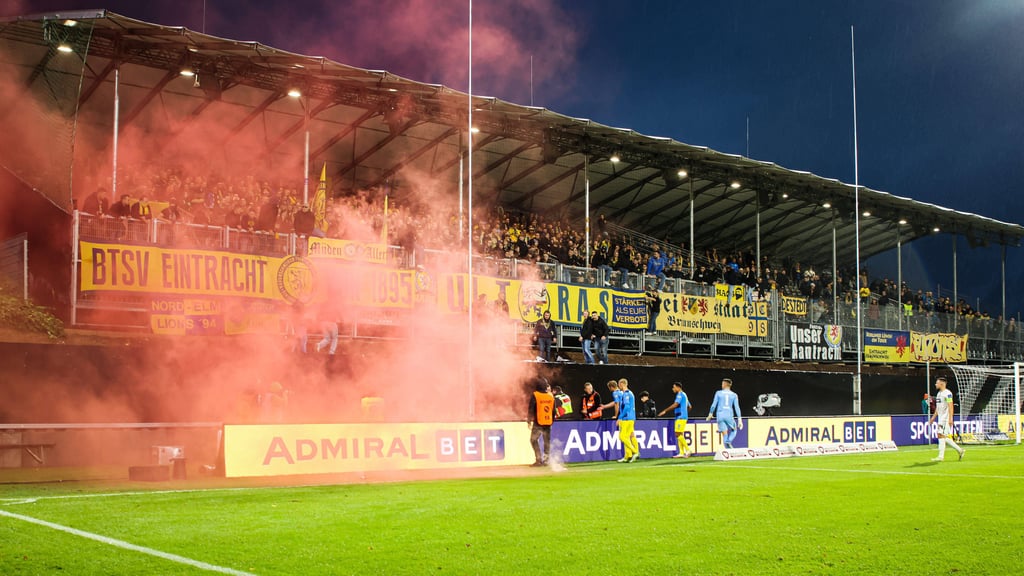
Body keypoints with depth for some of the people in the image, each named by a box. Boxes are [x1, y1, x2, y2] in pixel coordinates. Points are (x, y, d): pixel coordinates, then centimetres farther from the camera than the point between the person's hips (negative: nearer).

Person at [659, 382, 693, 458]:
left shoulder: (680, 394, -9)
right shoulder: (684, 395, 21)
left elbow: (675, 405, -21)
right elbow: (690, 406, 27)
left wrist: (665, 411, -19)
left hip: (681, 417, -10)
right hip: (680, 417, 10)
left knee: (678, 434, -11)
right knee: (679, 435, 7)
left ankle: (688, 450, -11)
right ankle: (681, 453, 5)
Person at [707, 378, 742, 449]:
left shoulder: (718, 393, 5)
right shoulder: (734, 395, 8)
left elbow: (714, 404, 4)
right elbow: (737, 407, 1)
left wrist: (710, 413, 19)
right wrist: (739, 419, -1)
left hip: (720, 416, 0)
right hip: (729, 416, 0)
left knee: (725, 434, 5)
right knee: (734, 430, 21)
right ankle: (729, 441, -8)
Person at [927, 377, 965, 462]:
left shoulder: (947, 393, -11)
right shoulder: (939, 393, 18)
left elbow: (950, 407, -17)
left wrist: (950, 418, -23)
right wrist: (933, 417, 22)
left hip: (946, 418, -9)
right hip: (940, 418, 9)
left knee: (941, 435, -12)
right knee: (945, 437, 9)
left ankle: (941, 456, -11)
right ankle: (960, 450, 19)